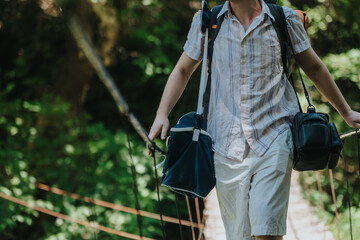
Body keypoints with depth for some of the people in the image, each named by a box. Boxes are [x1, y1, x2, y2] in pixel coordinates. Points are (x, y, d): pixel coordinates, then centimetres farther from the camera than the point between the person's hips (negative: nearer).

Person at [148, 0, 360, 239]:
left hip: (273, 139, -2)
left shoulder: (285, 20, 4)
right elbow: (182, 70, 19)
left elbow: (314, 68, 17)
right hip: (227, 145, 2)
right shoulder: (206, 22, 7)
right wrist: (162, 115, 6)